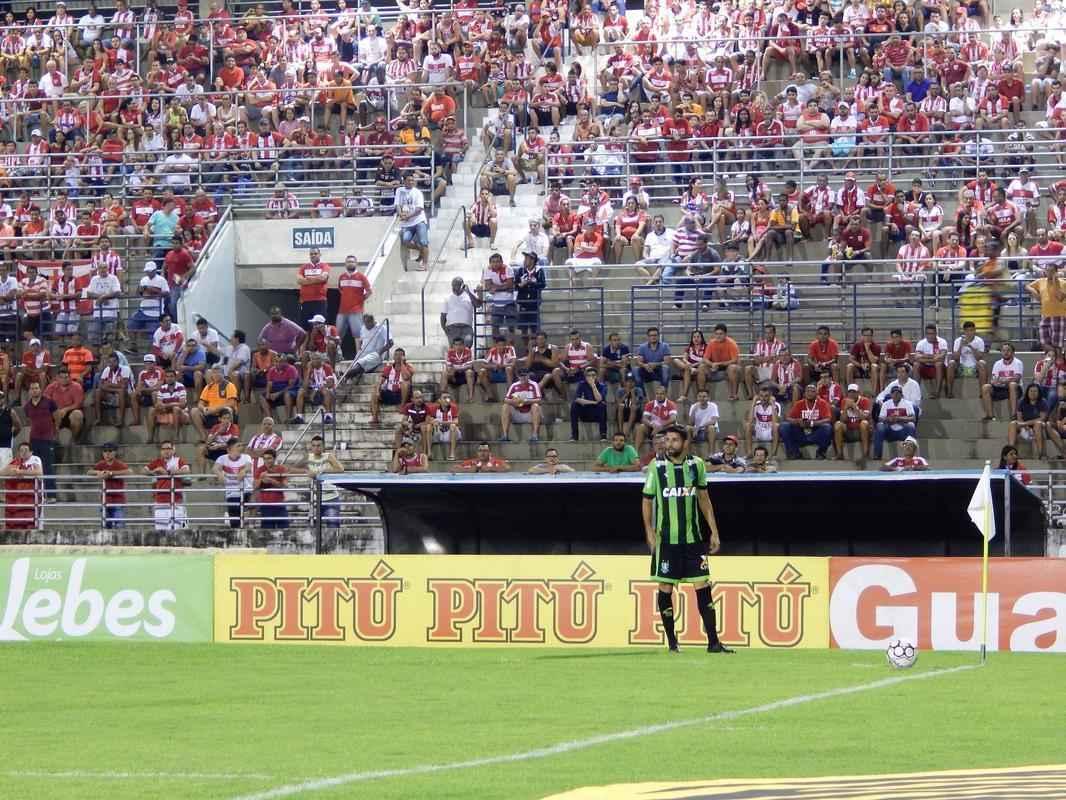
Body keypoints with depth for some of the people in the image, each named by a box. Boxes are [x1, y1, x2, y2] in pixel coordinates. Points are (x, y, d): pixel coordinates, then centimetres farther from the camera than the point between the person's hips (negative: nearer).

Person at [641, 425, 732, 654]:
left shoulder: (696, 465, 4)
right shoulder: (657, 467, -2)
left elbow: (703, 498, 13)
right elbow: (647, 501, 2)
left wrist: (714, 532, 11)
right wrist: (650, 532, -7)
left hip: (693, 538, 2)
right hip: (666, 539, -2)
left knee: (703, 587, -2)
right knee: (665, 588, 2)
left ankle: (713, 641, -1)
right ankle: (672, 641, 13)